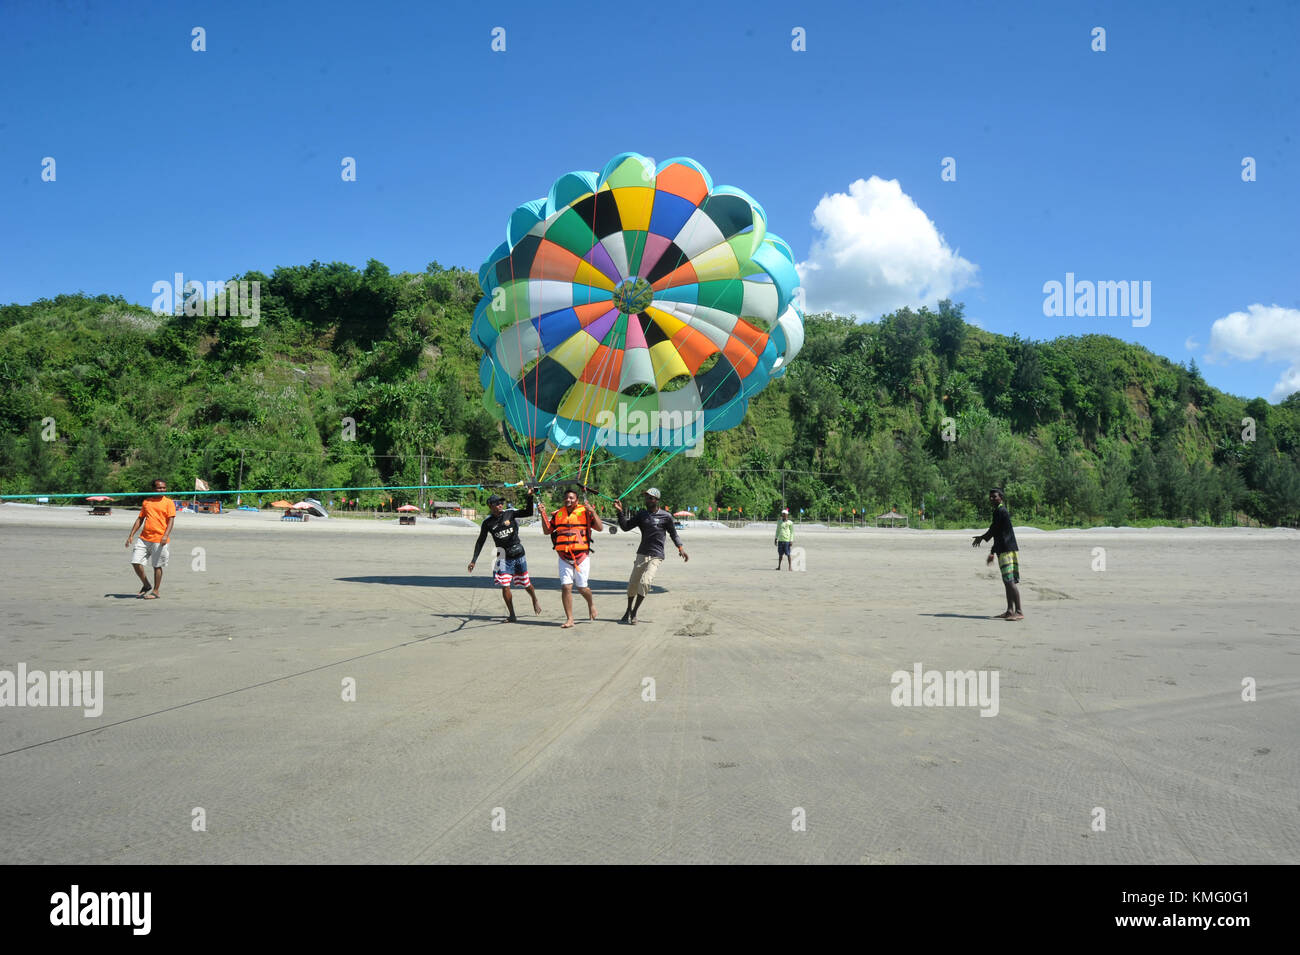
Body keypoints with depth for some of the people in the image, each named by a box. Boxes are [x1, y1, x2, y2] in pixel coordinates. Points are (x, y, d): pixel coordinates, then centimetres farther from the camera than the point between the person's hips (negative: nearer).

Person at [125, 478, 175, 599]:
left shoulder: (168, 502, 0)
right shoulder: (146, 502, 13)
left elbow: (171, 520, -7)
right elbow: (139, 519, 17)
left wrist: (166, 535, -21)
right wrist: (131, 536, 10)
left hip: (159, 539, -5)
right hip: (144, 538, 5)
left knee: (157, 566, 1)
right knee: (136, 562, 0)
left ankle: (156, 592, 12)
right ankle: (146, 585, 21)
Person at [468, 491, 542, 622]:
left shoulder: (510, 513, -6)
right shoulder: (487, 522, -4)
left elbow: (528, 513, -14)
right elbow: (480, 542, 3)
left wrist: (530, 497, -27)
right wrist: (474, 560, 1)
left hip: (518, 554, 0)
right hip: (503, 556, 0)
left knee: (526, 583, 10)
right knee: (505, 586, -7)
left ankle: (535, 600, 40)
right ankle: (512, 615, 5)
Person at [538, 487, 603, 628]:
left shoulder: (585, 512, -2)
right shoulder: (558, 514, 11)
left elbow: (600, 528, -8)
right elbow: (547, 530, 18)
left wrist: (592, 511, -19)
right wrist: (543, 514, 5)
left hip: (581, 556, -3)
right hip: (564, 557, 3)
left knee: (582, 587, 1)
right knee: (566, 587, -5)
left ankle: (591, 603, 35)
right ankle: (569, 619, 3)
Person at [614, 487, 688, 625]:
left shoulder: (666, 516, -1)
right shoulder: (641, 514, 9)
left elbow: (673, 534, 8)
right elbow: (626, 526, 6)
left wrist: (680, 549, -3)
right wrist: (620, 512, -6)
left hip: (656, 556, -4)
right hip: (642, 554, 4)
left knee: (645, 582, -19)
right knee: (632, 583, 3)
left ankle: (634, 613, -6)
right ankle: (628, 611, 25)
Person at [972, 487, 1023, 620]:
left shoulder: (1001, 511, -11)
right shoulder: (998, 511, 21)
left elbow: (993, 529, -8)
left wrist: (981, 538, 9)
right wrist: (992, 553, 30)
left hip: (1008, 551, -11)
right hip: (1003, 551, 11)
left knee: (1010, 581, -14)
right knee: (1007, 582, 12)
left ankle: (1018, 612, -18)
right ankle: (1010, 611, 16)